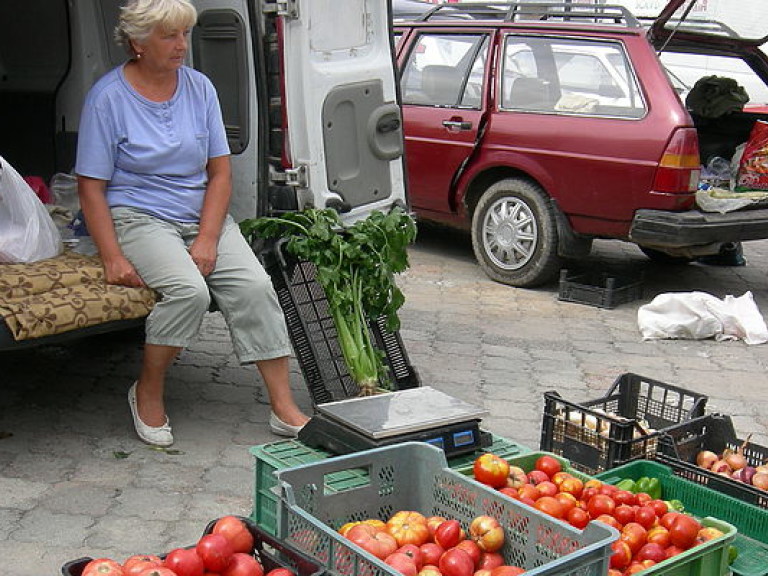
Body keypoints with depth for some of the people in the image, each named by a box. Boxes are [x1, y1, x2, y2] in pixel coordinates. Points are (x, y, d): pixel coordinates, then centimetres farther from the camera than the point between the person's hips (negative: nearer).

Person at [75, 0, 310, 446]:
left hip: (203, 214, 4)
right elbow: (91, 187, -6)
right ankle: (148, 392, -5)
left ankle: (285, 408, -15)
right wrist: (113, 258, -17)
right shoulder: (109, 96, -6)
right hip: (139, 217, -4)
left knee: (254, 285, -20)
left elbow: (220, 174, 5)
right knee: (189, 290, -30)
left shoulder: (199, 88, 6)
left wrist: (207, 239, -10)